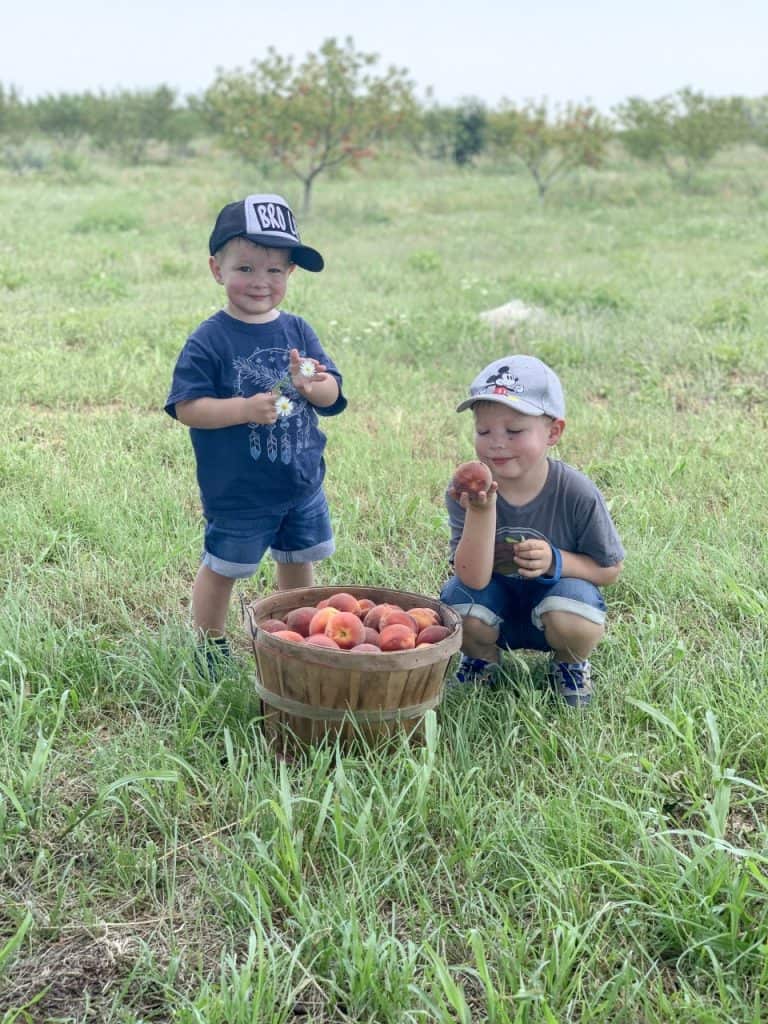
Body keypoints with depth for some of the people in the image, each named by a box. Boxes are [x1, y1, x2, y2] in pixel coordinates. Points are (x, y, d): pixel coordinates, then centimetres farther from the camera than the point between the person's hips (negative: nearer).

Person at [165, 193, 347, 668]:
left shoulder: (298, 331, 0)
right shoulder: (209, 340, -14)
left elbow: (332, 394, 1)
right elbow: (187, 408, -17)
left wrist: (313, 385, -23)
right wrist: (247, 408, -29)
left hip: (302, 484, 5)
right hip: (237, 491, -5)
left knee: (298, 563, 21)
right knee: (222, 569, 10)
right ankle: (211, 647, 30)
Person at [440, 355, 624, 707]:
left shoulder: (576, 494, -21)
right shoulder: (466, 489, -21)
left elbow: (609, 569, -8)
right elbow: (474, 578, -29)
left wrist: (556, 561, -27)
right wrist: (481, 510, -44)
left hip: (553, 597, -1)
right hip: (494, 606, 1)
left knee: (572, 620, -33)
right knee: (462, 604, -31)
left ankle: (570, 665, 6)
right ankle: (481, 660, 7)